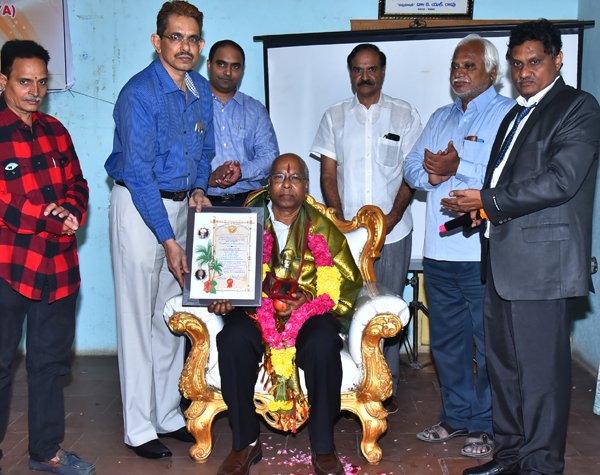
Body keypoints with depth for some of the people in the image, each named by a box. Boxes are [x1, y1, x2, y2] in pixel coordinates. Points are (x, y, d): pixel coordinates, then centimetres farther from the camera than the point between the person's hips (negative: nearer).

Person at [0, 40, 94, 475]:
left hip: (58, 266, 6)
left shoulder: (55, 130, 12)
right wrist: (50, 219, -19)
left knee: (51, 361, 15)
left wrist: (71, 210, -5)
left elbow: (77, 185, 15)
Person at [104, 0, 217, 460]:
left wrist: (199, 188, 1)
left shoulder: (202, 90, 8)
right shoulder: (140, 93, -15)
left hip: (178, 205, 7)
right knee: (137, 317, -3)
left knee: (172, 316, 11)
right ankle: (139, 429, 8)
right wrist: (168, 239, -19)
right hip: (138, 206, -7)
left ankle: (169, 416, 22)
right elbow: (138, 173, -18)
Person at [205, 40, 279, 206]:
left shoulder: (256, 110, 18)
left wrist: (242, 171, -11)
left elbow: (270, 155, 9)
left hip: (247, 201, 2)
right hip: (205, 202, -2)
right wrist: (208, 178, -18)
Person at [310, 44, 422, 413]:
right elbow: (328, 176, 7)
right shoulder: (334, 117, 11)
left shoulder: (406, 115, 7)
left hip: (393, 231, -1)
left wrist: (391, 218, -9)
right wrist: (341, 221, -6)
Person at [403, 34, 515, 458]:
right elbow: (411, 167, 16)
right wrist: (430, 174, -5)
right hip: (439, 251, 7)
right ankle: (456, 416, 30)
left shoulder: (510, 114, -4)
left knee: (490, 344, 3)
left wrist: (458, 169, -20)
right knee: (447, 341, 15)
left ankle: (487, 424, 18)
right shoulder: (441, 118, 20)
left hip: (485, 253, -7)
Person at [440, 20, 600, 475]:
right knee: (503, 361, 13)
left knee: (541, 367, -2)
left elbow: (561, 180, -16)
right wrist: (479, 206, 3)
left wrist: (488, 201, -13)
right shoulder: (516, 116, 23)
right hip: (503, 258, 8)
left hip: (543, 261, -8)